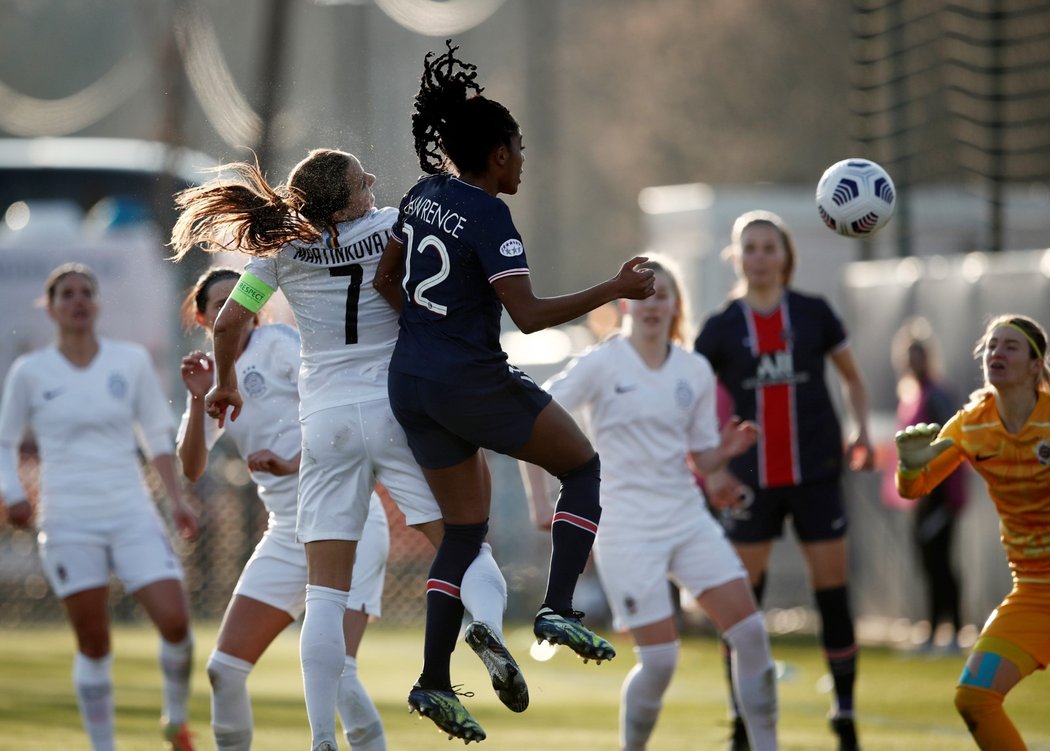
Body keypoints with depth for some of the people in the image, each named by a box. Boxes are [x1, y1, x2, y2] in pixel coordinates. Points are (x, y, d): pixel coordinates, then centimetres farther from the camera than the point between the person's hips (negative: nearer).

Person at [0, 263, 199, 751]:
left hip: (132, 514, 1)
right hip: (68, 522, -1)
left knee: (175, 622, -12)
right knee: (93, 645, -4)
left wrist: (176, 500, 2)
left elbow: (157, 436, 12)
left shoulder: (132, 361, 5)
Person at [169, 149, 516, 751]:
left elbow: (229, 323, 8)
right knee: (466, 545, 2)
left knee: (327, 593, 3)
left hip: (327, 422, 2)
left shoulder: (283, 247, 3)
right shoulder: (396, 227, -2)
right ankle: (487, 624, -32)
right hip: (399, 408, -2)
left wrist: (226, 383, 24)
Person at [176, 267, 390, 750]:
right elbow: (192, 470, 8)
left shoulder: (277, 343, -3)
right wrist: (198, 400, -5)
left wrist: (294, 463, -23)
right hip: (287, 533, 7)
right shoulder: (214, 375, 14)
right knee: (225, 668, 3)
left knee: (335, 670, -18)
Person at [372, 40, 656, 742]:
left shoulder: (424, 196, 7)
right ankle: (559, 608, -3)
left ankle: (435, 682, 6)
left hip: (411, 383, 7)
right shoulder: (489, 216, -16)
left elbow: (387, 278, 19)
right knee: (583, 465, 12)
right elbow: (530, 315, -21)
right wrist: (616, 289, -17)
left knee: (466, 528, 14)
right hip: (472, 383, -7)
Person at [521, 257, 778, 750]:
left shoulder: (695, 372, 6)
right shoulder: (602, 364, -6)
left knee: (750, 631, -6)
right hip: (628, 529, -5)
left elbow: (702, 460, 12)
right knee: (660, 659, -10)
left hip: (688, 519, 5)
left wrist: (725, 452, -11)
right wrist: (540, 500, -13)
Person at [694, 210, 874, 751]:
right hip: (753, 480, 0)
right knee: (741, 601, -1)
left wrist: (861, 430, 0)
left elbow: (852, 378, 14)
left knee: (832, 594, -1)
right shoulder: (722, 328, 1)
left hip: (816, 475, 0)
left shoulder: (814, 314, 2)